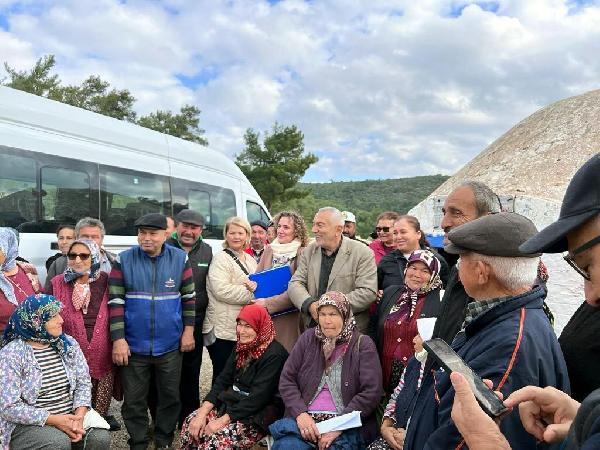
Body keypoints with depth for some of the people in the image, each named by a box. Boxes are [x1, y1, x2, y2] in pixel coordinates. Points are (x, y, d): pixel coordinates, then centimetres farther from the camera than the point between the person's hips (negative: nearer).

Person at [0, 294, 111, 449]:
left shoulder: (69, 344, 4)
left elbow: (83, 382, 3)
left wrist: (79, 415, -16)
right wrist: (54, 420, -21)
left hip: (70, 415, 4)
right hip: (29, 424, -3)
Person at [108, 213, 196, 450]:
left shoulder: (180, 258, -1)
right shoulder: (124, 260, -5)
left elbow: (189, 297, 5)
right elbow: (116, 301, -6)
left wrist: (188, 330, 1)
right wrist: (118, 339, -11)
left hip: (170, 345, 1)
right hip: (134, 345, -1)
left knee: (170, 396, 14)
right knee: (134, 400, 11)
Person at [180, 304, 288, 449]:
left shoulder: (274, 355, -18)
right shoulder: (242, 346, 7)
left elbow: (258, 397, -23)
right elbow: (223, 380, 3)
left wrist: (223, 420, -22)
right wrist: (202, 413, -9)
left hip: (259, 414, -7)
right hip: (232, 403, 8)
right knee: (191, 423, -10)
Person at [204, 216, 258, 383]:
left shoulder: (250, 259, 16)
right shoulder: (221, 259, -7)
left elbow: (256, 284, 27)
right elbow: (222, 290, -20)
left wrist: (255, 287, 2)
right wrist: (252, 293, -15)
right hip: (224, 330, -7)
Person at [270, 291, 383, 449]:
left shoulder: (362, 344, 0)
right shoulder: (308, 338, 10)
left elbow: (371, 393, -7)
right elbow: (286, 380, 8)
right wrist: (300, 413, -9)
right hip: (306, 419, 2)